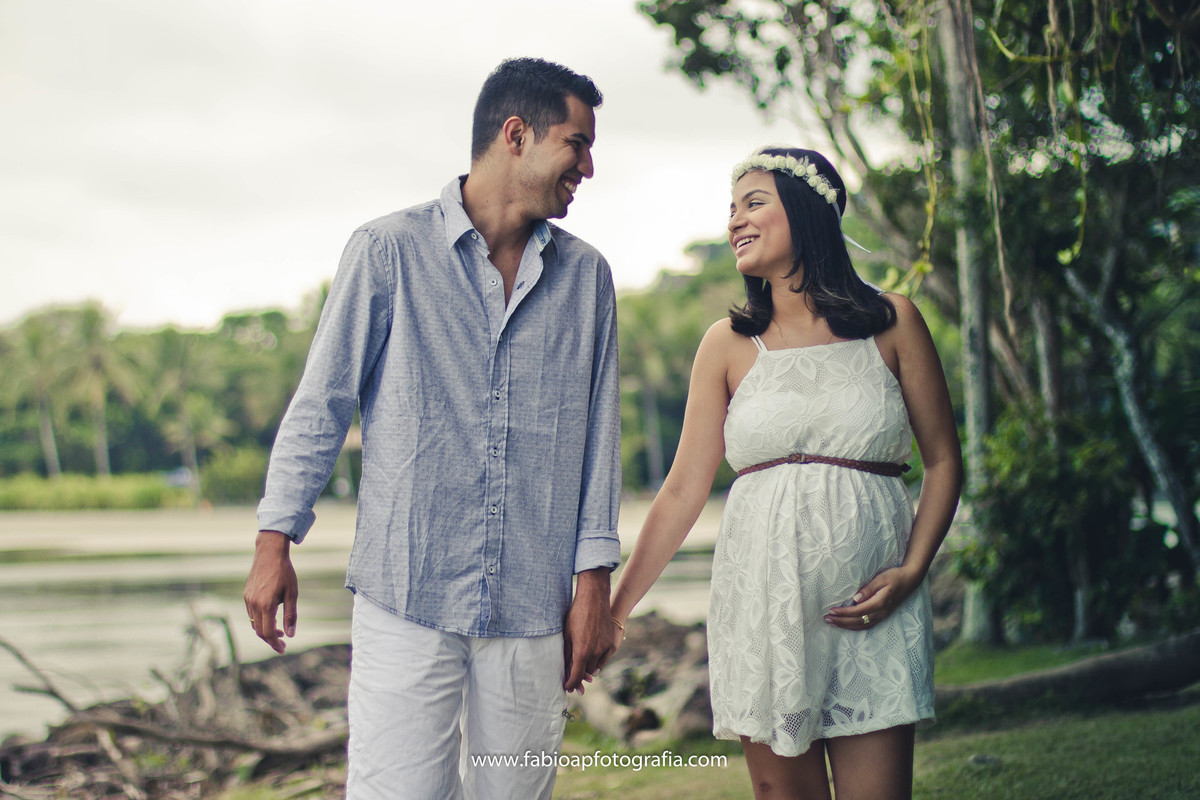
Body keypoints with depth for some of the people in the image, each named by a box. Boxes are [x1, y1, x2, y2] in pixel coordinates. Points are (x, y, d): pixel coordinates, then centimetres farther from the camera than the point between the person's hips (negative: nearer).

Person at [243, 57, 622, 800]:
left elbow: (599, 431, 10)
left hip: (532, 605, 3)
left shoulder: (586, 274, 9)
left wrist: (595, 578, 6)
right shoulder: (390, 250, -1)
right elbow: (322, 404, 3)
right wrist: (275, 541, -1)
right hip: (406, 596, -3)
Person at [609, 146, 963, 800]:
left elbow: (943, 461, 7)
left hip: (869, 603, -1)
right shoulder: (729, 344, 7)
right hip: (760, 596, 1)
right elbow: (684, 489, 6)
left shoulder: (891, 324, 4)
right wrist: (614, 606, 1)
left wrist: (912, 571, -8)